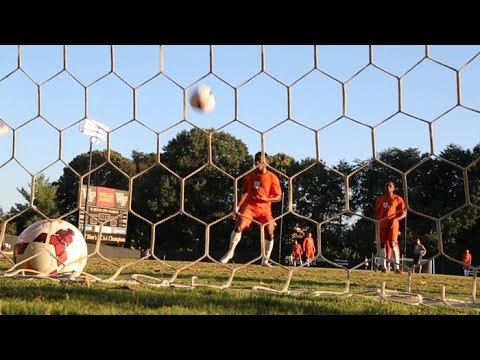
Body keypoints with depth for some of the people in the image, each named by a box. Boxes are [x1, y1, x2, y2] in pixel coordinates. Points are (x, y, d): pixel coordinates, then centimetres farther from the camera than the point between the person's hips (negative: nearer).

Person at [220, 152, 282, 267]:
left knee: (270, 233, -11)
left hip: (264, 209, -1)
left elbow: (278, 197, -1)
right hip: (249, 206, 1)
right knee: (239, 226, -20)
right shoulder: (249, 175, 5)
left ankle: (265, 260, 6)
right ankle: (230, 253, -5)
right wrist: (238, 206, 3)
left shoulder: (272, 177, -3)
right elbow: (244, 192, 12)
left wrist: (267, 199, -19)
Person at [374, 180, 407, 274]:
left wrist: (395, 219, -17)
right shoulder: (379, 199, 15)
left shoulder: (398, 199, 3)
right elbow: (376, 212, 23)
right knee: (382, 244, 3)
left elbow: (404, 213, -1)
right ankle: (383, 267, 10)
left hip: (393, 224, -4)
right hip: (382, 224, 4)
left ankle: (397, 267, -18)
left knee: (393, 243, -17)